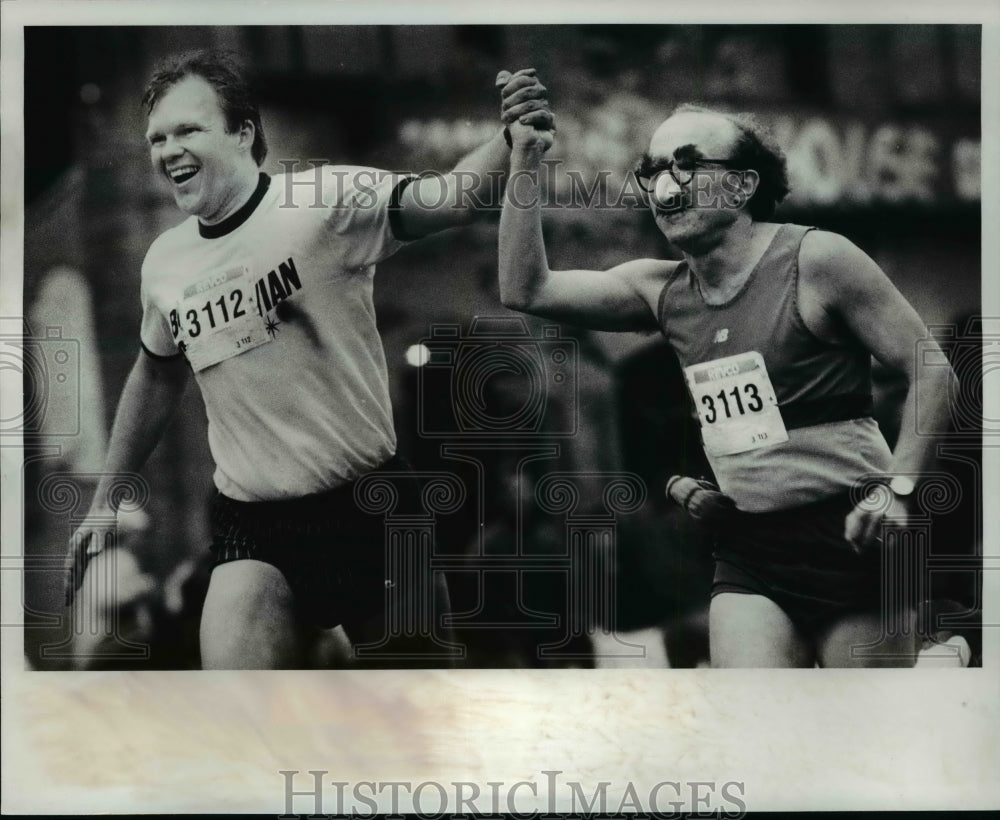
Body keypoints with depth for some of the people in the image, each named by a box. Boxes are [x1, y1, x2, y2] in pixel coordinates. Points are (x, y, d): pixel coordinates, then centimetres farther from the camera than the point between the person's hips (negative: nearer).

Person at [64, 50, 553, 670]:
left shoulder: (327, 200, -12)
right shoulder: (165, 264, 4)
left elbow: (447, 199, -27)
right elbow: (157, 375, 21)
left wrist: (511, 142, -47)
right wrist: (105, 500, 26)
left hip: (369, 503, -3)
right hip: (250, 525, 3)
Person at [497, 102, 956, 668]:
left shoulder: (815, 260, -9)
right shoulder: (662, 292, 7)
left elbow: (930, 371, -7)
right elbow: (527, 290, 4)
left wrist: (898, 487, -16)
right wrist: (526, 158, 0)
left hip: (850, 537, -4)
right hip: (748, 553, 5)